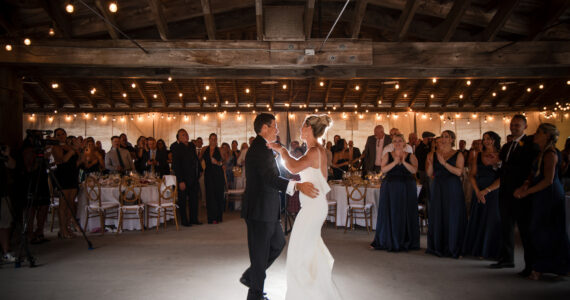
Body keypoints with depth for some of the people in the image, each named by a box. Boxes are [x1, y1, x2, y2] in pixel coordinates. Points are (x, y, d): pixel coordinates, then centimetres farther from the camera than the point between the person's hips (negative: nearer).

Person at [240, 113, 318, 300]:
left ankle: (250, 276, 30)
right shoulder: (260, 148, -19)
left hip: (267, 210, 11)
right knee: (260, 253, 1)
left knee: (278, 243, 21)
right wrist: (297, 186, -42)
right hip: (260, 210, -11)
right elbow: (270, 178, -33)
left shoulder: (260, 147, 15)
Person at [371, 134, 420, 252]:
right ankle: (388, 241, 9)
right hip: (390, 188, 0)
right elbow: (383, 169, -6)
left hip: (407, 188, 0)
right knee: (389, 214, 1)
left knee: (406, 214, 2)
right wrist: (395, 162, -17)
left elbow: (414, 170, -8)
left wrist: (404, 162, -19)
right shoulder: (388, 155, 7)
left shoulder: (411, 156, 6)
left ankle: (406, 242, 11)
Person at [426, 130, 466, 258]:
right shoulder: (433, 154, 8)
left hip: (453, 190, -2)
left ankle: (453, 248, 7)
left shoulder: (458, 155, 1)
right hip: (438, 188, 3)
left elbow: (459, 172, -13)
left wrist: (444, 163, -19)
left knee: (453, 217, -1)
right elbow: (429, 174, 3)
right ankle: (438, 246, 13)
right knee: (437, 217, 4)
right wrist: (430, 161, -14)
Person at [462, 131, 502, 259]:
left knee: (493, 221, -1)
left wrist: (487, 190, -13)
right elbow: (472, 175, 4)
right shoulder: (477, 156, 8)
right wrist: (477, 191, -9)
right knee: (478, 220, 7)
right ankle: (479, 250, 17)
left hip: (494, 192, -3)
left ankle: (492, 251, 10)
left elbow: (502, 179, -9)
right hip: (479, 193, 4)